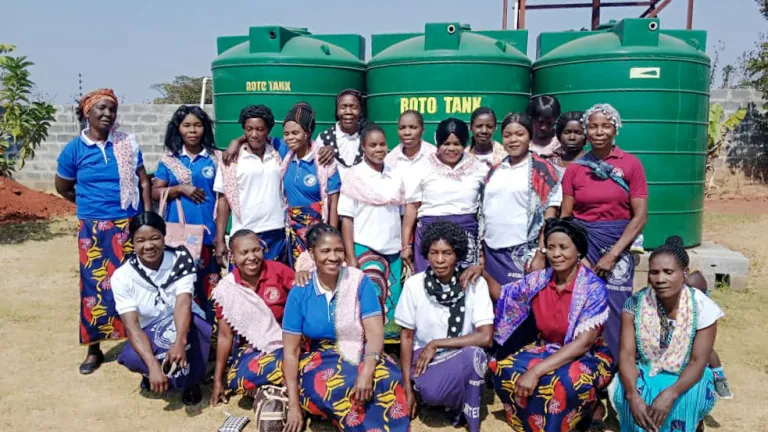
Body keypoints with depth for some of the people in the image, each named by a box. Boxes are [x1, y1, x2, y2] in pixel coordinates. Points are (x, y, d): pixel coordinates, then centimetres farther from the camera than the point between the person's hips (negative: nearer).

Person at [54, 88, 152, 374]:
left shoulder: (128, 144, 2)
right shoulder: (74, 149, -1)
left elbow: (143, 182, 3)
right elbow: (62, 188, 12)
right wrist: (92, 205, 11)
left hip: (130, 225, 1)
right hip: (94, 229, 0)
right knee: (95, 286, 3)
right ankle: (94, 350, 16)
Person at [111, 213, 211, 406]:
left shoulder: (181, 260, -17)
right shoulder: (123, 276, -15)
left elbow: (183, 303, -31)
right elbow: (132, 325, -23)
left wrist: (180, 342, -50)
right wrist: (153, 365, -38)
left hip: (184, 329, -1)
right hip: (148, 336, 1)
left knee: (172, 329, -36)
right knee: (132, 358, -32)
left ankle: (190, 380, -10)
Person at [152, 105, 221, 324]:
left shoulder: (214, 158, 2)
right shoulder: (169, 158, 4)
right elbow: (155, 192, 4)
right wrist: (180, 188, -13)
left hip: (207, 231, -1)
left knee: (207, 283, 3)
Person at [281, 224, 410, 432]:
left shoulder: (360, 282, -5)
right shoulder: (300, 292, -3)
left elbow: (375, 331, -13)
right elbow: (291, 350, -2)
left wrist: (366, 371, -32)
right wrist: (294, 405, -8)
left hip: (361, 356, -1)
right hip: (320, 360, 1)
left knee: (389, 380, -35)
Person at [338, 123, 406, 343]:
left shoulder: (395, 176, 8)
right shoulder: (354, 176, -3)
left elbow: (401, 214, 12)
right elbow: (347, 218, -4)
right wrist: (350, 257, -9)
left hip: (393, 251, 4)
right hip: (365, 249, -4)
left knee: (393, 304, 8)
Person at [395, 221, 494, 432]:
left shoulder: (475, 284, -13)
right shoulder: (414, 284, -10)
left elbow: (486, 337, -19)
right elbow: (406, 337, -2)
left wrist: (436, 344, -18)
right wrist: (408, 388, -6)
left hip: (463, 359, 0)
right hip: (424, 357, 0)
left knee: (474, 354, -35)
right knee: (431, 392, -32)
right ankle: (457, 405, 5)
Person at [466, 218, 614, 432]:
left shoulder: (594, 288, -20)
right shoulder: (539, 280, -4)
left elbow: (583, 343, -27)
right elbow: (503, 295, 11)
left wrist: (535, 371, -35)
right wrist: (483, 273, -10)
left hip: (588, 357, -5)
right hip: (548, 349, 5)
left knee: (564, 381, -38)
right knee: (505, 370, -22)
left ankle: (586, 410, -4)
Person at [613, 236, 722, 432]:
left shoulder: (702, 307, -17)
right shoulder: (635, 304, -15)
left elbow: (698, 362, -18)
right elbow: (627, 355, -18)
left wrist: (670, 394, -36)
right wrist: (633, 395, -38)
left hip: (686, 376, 0)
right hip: (645, 372, 1)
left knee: (684, 399, -33)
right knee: (625, 393, -31)